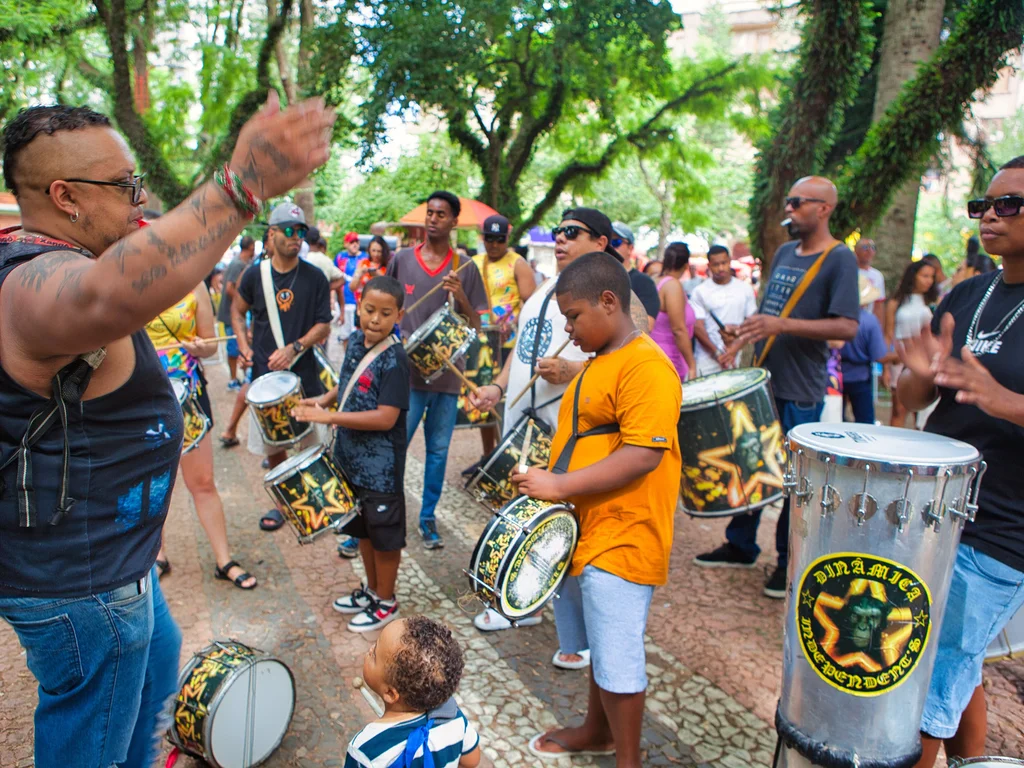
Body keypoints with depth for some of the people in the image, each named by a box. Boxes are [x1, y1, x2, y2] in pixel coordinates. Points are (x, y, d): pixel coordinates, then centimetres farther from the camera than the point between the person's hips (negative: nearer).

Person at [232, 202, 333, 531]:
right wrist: (243, 344, 1)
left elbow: (324, 326, -2)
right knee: (271, 445, 10)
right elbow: (238, 310, 16)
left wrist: (294, 348, -15)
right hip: (264, 373, 2)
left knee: (312, 444, 3)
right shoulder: (255, 274, 1)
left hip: (303, 373, -2)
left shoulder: (315, 278, -3)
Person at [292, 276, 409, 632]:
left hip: (381, 466, -8)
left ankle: (386, 603, 28)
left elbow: (386, 418, -25)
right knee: (363, 528, 22)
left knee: (384, 533, 9)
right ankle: (371, 588, 42)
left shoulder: (394, 359, -21)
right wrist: (323, 400, 1)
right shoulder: (356, 340, 2)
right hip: (351, 457, 8)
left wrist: (328, 417, -24)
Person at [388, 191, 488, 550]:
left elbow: (476, 325, 3)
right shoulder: (402, 259, 4)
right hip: (406, 373, -1)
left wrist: (461, 297, -15)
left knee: (438, 450, 10)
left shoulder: (465, 268, 3)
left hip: (447, 374, 1)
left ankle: (428, 517, 25)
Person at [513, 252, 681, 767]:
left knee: (616, 656, 4)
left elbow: (643, 455, -26)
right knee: (597, 643, 24)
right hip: (585, 532, 10)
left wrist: (561, 485, -25)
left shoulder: (646, 366, -19)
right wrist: (548, 481, 10)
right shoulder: (598, 362, 13)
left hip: (620, 541, -9)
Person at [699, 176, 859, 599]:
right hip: (762, 380, 7)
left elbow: (847, 327, -20)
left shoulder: (839, 259, -10)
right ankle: (740, 546, 30)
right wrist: (746, 331, 4)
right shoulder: (784, 252, 12)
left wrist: (782, 325, -28)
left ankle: (790, 562, 21)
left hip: (799, 392, -7)